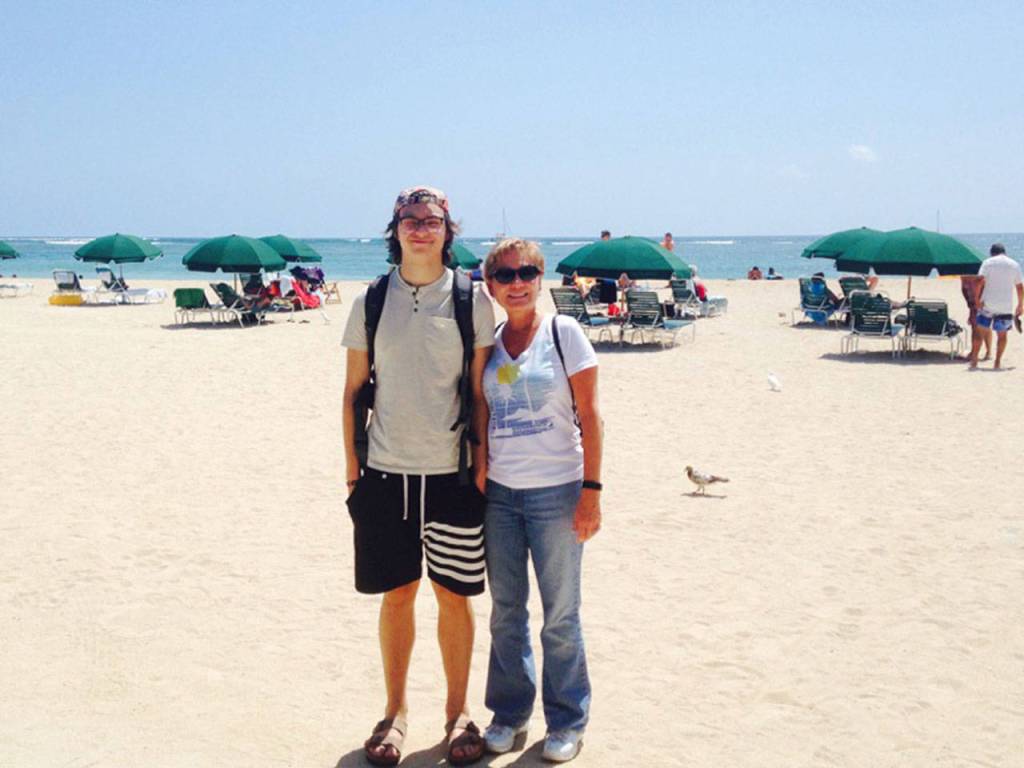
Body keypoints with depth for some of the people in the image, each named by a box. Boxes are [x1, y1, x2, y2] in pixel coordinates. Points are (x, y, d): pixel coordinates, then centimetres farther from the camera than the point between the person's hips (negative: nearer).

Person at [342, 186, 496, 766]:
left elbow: (481, 390, 0)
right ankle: (396, 711, 26)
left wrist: (482, 464, -3)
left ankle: (459, 710, 25)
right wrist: (352, 466, 5)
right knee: (397, 593, 10)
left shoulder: (471, 299, -1)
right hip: (385, 471, 1)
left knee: (454, 594, 7)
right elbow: (354, 389, 8)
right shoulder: (372, 301, 4)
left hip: (451, 473, -1)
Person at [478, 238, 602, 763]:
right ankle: (509, 711, 28)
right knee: (505, 611, 12)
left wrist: (591, 489, -12)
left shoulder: (563, 333, -5)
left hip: (556, 492, -4)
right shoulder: (487, 344, 7)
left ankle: (567, 721, 21)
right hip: (499, 493, 4)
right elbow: (481, 418, 13)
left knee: (560, 615, 5)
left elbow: (589, 416, -7)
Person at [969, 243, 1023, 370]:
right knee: (1002, 334, 12)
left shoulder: (988, 262, 1)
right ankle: (998, 362, 10)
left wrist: (977, 300, -6)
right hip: (1006, 306, 2)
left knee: (980, 331, 4)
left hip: (987, 304, -2)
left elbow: (979, 281, -11)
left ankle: (974, 361, -1)